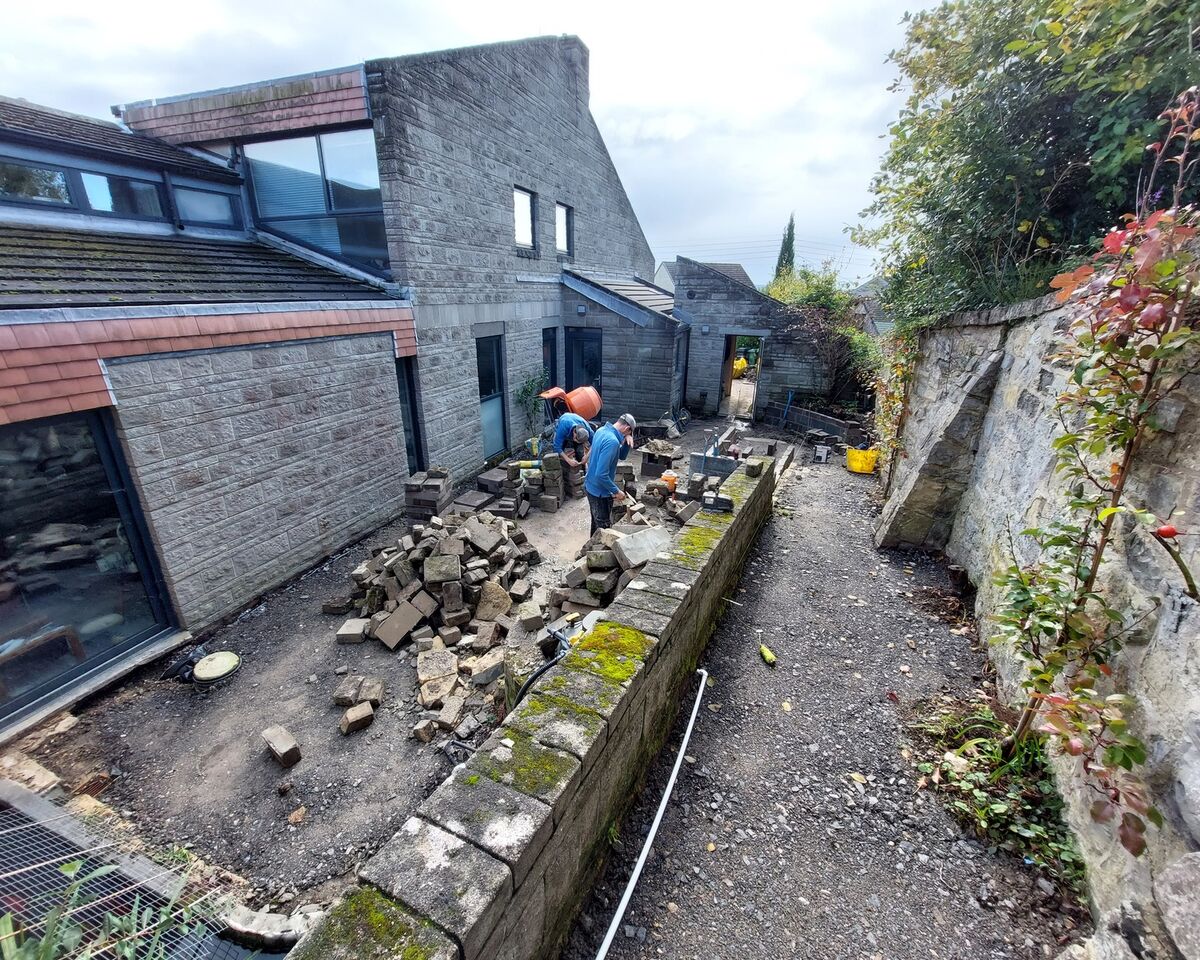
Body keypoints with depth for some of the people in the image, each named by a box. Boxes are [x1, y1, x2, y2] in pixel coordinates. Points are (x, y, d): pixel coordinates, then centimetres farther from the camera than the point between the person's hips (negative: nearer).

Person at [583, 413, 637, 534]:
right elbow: (601, 475, -32)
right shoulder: (612, 442, -29)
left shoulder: (602, 430, 2)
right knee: (604, 527, 7)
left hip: (591, 486, 9)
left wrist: (627, 439, -7)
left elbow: (621, 456, 11)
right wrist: (616, 491, -20)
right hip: (600, 492, -9)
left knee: (597, 522, 26)